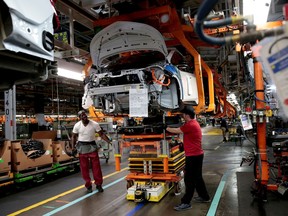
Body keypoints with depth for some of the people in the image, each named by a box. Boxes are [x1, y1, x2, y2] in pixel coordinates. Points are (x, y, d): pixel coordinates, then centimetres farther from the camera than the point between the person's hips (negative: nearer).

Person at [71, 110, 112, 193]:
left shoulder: (94, 124, -9)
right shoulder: (77, 125, -5)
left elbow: (101, 134, -5)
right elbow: (74, 136, 6)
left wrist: (110, 142, -14)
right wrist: (73, 147, -2)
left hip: (92, 146, -1)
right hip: (82, 147, 1)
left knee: (96, 166, 1)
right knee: (84, 168, 6)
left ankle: (98, 184, 16)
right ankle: (88, 185, 20)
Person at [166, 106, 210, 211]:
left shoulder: (190, 125, -20)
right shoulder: (194, 123, 13)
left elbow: (176, 131, -13)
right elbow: (180, 129, 14)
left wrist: (166, 128, 1)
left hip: (193, 156, -10)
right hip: (197, 154, 10)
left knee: (189, 179, -4)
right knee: (197, 177, 20)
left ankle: (186, 202, 4)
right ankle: (204, 197, 33)